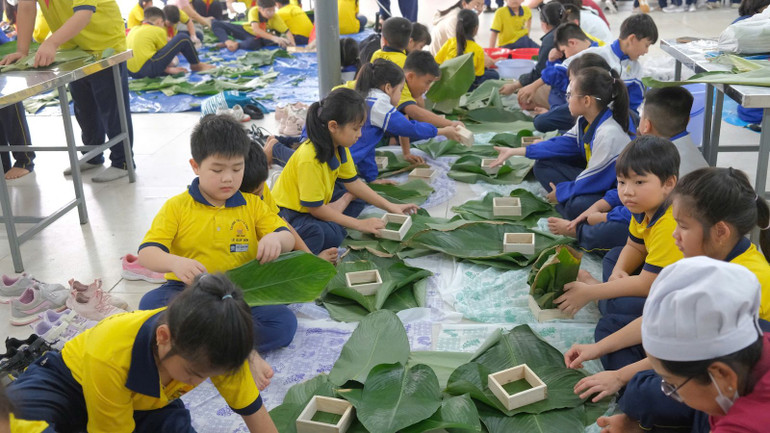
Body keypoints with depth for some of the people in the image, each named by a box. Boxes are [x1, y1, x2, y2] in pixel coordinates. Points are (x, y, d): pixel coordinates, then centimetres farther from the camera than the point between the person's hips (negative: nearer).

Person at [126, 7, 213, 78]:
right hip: (148, 68, -7)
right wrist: (169, 69, 30)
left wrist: (169, 69, 29)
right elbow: (165, 52, 11)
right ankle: (196, 64, 22)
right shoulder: (158, 31, 2)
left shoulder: (134, 29, 22)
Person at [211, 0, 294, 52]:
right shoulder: (254, 11, -27)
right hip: (245, 29, 2)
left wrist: (292, 43, -48)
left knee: (252, 43, -43)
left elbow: (287, 32, -25)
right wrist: (273, 37, -53)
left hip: (258, 37, -2)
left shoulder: (275, 17, -24)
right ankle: (228, 42, -35)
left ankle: (237, 44, -17)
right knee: (216, 24, -13)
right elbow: (255, 29, -41)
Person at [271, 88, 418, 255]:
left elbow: (353, 182, 7)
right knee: (331, 235, -36)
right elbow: (315, 208, -24)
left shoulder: (340, 148, -4)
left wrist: (390, 206, 3)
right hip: (289, 214, -10)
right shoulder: (309, 159, -30)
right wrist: (359, 224, -19)